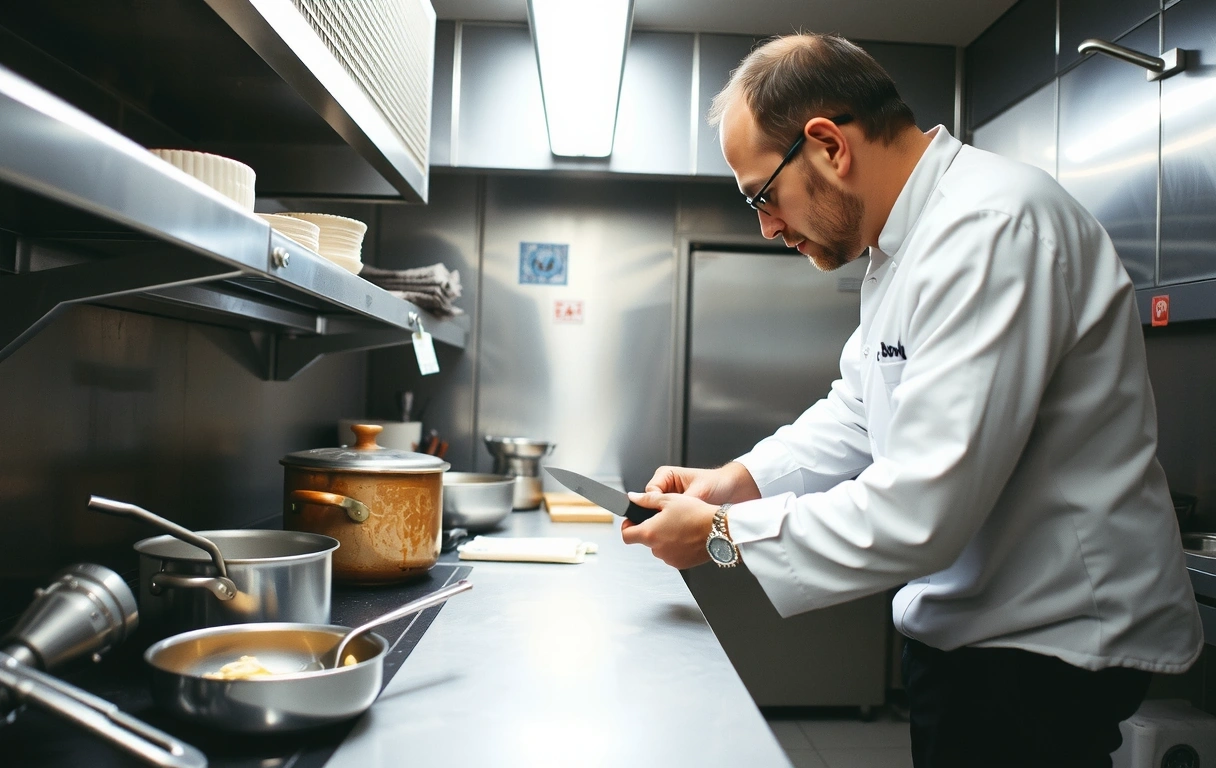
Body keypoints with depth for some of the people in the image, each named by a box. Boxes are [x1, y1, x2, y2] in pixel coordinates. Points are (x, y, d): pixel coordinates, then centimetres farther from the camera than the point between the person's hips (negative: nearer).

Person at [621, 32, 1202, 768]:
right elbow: (858, 410, 14)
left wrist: (722, 534, -19)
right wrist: (739, 480, 0)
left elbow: (919, 514, -30)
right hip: (970, 627, 9)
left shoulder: (993, 227, -26)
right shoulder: (906, 239, 8)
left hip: (1048, 650, -9)